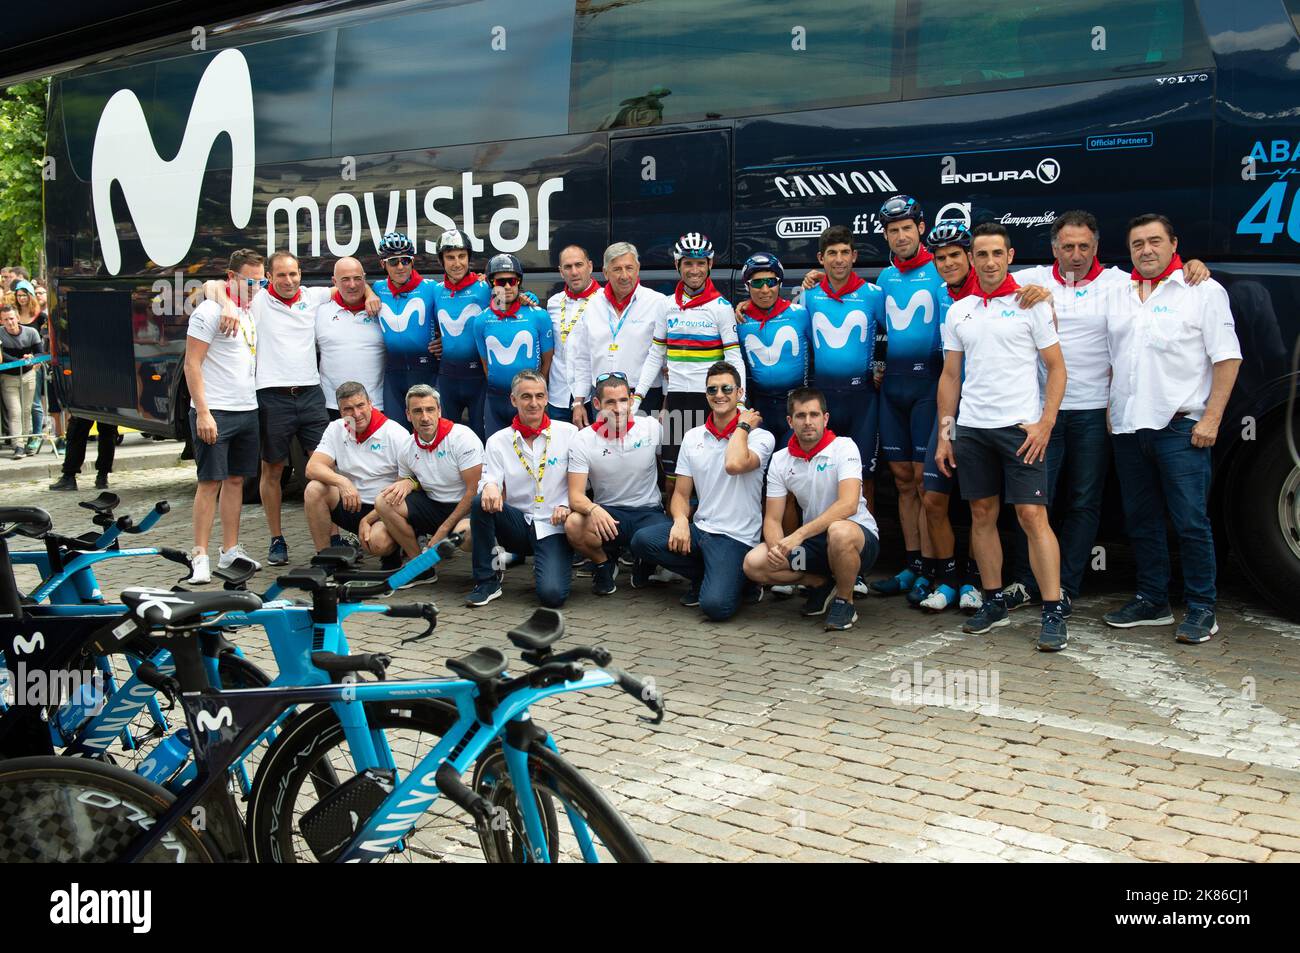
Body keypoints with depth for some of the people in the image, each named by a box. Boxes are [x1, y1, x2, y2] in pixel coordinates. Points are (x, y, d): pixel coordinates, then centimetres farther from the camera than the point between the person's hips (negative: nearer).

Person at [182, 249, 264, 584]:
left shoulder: (252, 311, 14)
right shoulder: (210, 311, -9)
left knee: (236, 479, 11)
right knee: (210, 481, -6)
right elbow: (192, 364, -13)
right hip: (215, 412, -7)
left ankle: (230, 550, 18)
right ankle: (200, 556, -1)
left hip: (247, 411, 7)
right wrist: (202, 412, -19)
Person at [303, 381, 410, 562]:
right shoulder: (335, 430, 3)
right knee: (314, 490, -20)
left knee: (377, 542, -35)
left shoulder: (396, 434, -10)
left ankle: (392, 550, 4)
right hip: (350, 506, 5)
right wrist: (342, 482, -31)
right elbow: (312, 468, -8)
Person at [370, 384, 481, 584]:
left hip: (467, 508, -6)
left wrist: (443, 530, -17)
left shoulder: (462, 437, -14)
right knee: (384, 501, -15)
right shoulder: (408, 449, 3)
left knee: (464, 533, -41)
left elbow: (473, 491, -16)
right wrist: (407, 483, -7)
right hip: (433, 506, 6)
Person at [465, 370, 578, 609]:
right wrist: (489, 486, -28)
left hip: (552, 526, -2)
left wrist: (566, 505, -15)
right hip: (518, 524, 2)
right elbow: (490, 481, -5)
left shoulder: (568, 433, 0)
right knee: (480, 502, -28)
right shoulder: (497, 441, 5)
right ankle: (487, 580, -12)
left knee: (551, 594, -24)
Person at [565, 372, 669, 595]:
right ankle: (604, 563, 3)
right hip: (607, 512, 0)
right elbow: (575, 496, -13)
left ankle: (645, 563, 9)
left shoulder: (652, 428, -3)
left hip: (648, 512, 1)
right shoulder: (583, 441, -7)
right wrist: (593, 509, -37)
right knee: (573, 525, -34)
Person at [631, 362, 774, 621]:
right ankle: (704, 577, 2)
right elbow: (681, 494, 12)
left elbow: (734, 465, -26)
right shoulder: (692, 437, 12)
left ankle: (737, 580, 10)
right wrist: (681, 520, -10)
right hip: (699, 529, 5)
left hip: (736, 538, -5)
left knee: (714, 605, -28)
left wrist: (743, 425, -9)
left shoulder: (760, 437, -3)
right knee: (642, 540, -22)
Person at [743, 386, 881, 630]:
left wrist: (799, 535, -32)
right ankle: (821, 584, 7)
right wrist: (776, 546, -23)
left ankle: (845, 601, -12)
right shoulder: (779, 460, 2)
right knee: (754, 564, -17)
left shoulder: (844, 447, -12)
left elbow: (848, 505, -26)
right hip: (814, 541, 5)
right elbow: (773, 519, 1)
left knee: (839, 532, -41)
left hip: (860, 538, -5)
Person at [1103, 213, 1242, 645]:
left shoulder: (1203, 291, 0)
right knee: (1141, 521, 12)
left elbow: (1227, 358, -5)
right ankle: (1152, 601, 22)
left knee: (1191, 523, -5)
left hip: (1180, 428, -5)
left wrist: (1211, 418, -12)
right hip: (1128, 429, 6)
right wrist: (1109, 411, 11)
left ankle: (1201, 610, 5)